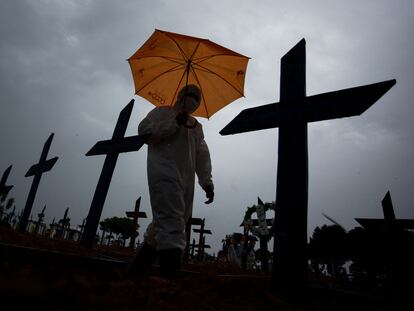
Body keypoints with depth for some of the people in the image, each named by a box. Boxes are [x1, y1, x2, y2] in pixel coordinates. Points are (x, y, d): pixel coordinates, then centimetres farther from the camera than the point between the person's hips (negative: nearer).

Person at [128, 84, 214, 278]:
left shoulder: (196, 126, 27)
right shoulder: (162, 112, 13)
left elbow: (203, 156, 19)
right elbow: (144, 131, -2)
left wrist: (207, 181, 6)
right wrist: (174, 123, -7)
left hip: (186, 181, 6)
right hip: (164, 173, -6)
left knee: (163, 224, 5)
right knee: (172, 225, -19)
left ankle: (138, 268, 18)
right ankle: (172, 273, -22)